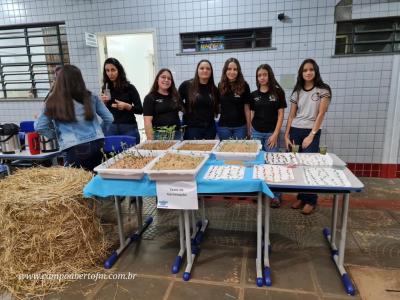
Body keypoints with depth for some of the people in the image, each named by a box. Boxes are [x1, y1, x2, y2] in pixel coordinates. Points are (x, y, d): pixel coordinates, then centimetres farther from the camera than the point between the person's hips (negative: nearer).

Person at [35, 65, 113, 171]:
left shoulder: (53, 102, 0)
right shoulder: (91, 97, 5)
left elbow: (39, 127, 2)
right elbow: (109, 119, 10)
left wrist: (56, 135, 17)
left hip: (75, 150, -3)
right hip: (97, 145, 3)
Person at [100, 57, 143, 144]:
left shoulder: (129, 88, -1)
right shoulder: (105, 89, 8)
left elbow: (140, 110, -3)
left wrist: (126, 106, -17)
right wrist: (103, 102, -7)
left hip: (128, 128, -2)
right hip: (110, 128, 3)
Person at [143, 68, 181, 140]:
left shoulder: (175, 96, 14)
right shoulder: (150, 98, 0)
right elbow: (147, 121, -8)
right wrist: (150, 140, -15)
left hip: (176, 134, 4)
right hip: (159, 135, -4)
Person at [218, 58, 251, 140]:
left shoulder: (244, 86, -4)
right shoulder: (220, 86, 2)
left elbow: (247, 108, 0)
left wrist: (248, 128, 0)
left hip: (240, 126, -1)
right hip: (223, 126, 2)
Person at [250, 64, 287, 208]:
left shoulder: (278, 92, -2)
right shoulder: (254, 94, 6)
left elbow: (280, 114, -3)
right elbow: (251, 114, 9)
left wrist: (275, 134, -9)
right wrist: (250, 132, 4)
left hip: (271, 133, -3)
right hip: (256, 133, 3)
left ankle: (276, 195, 13)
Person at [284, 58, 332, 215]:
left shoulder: (323, 90, -1)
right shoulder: (297, 91, 10)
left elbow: (321, 114, -7)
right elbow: (291, 115, 8)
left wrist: (311, 136, -14)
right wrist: (286, 135, 1)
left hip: (312, 132, -3)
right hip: (295, 131, 4)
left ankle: (310, 200, 10)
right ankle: (301, 197, 17)